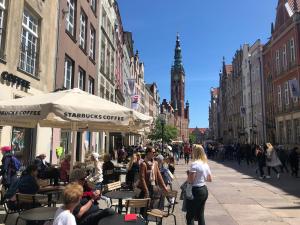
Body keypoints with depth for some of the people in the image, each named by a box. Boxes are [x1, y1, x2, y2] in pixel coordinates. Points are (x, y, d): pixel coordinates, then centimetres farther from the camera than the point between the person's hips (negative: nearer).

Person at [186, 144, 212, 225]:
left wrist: (188, 174, -2)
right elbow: (210, 179, 13)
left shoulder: (194, 164, -18)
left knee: (190, 216, 3)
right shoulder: (206, 164, 7)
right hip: (204, 190, 8)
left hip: (196, 191, -8)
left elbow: (190, 180, -21)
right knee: (200, 215, 18)